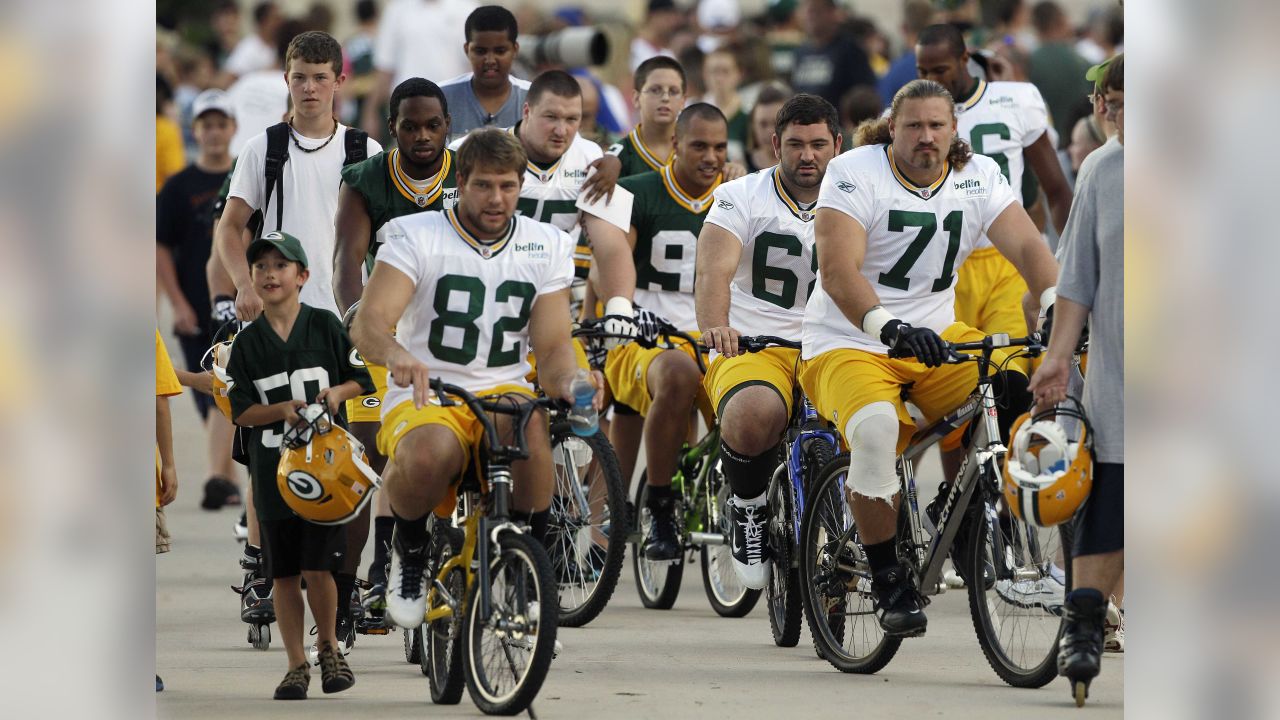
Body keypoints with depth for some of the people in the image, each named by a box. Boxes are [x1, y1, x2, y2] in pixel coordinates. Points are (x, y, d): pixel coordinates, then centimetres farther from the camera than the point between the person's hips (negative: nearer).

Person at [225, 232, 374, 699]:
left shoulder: (325, 326, 1)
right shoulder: (248, 342, 5)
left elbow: (361, 379, 9)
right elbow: (241, 411, 3)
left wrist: (338, 392, -11)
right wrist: (283, 411, -14)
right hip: (272, 468, 2)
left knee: (318, 568, -9)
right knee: (284, 574, 5)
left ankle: (329, 648, 15)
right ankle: (297, 666, 14)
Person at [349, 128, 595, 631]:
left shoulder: (546, 246, 9)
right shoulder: (415, 236, -1)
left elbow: (554, 346, 4)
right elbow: (367, 324, -14)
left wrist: (568, 384, -21)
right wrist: (397, 355, -38)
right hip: (424, 398, -2)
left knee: (531, 425, -36)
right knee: (428, 453, -37)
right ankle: (409, 549, -3)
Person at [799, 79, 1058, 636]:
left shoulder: (978, 178, 0)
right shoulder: (855, 173, -14)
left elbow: (1028, 247, -11)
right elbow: (838, 270, -26)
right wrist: (890, 328, -43)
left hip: (937, 336, 5)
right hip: (848, 342, -5)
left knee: (1017, 392, -21)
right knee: (875, 429, -35)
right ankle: (889, 582, -20)